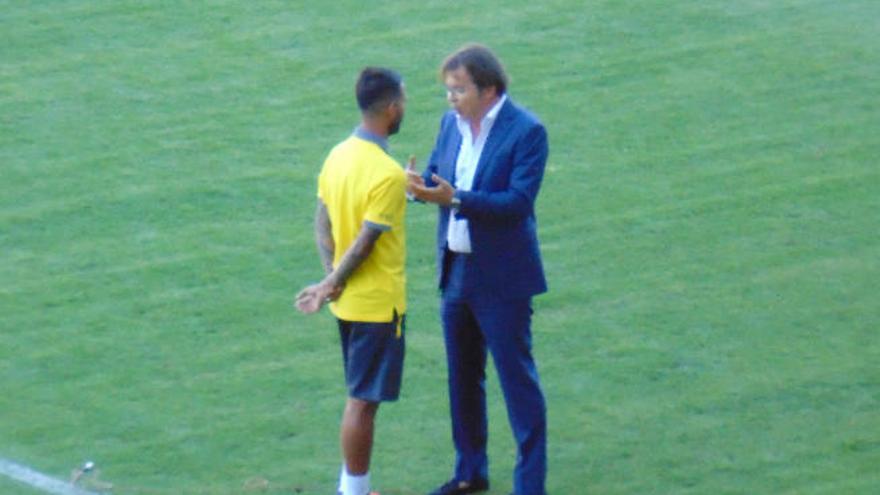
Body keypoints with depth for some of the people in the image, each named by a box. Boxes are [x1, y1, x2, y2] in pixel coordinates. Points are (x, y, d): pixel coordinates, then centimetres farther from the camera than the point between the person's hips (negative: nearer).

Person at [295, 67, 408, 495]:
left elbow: (322, 222, 5)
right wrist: (331, 288, -11)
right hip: (378, 303, -8)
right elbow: (365, 243, -22)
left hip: (348, 301, 8)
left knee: (359, 396, 18)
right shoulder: (387, 174, -23)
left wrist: (332, 279, -1)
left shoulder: (338, 156, 3)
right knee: (364, 401, 0)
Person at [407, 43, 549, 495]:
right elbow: (437, 173, 11)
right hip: (456, 270, 7)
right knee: (462, 377, 17)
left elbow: (518, 201, -22)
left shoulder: (526, 131, -16)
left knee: (517, 378, 0)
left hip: (502, 278, -7)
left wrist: (455, 199, -31)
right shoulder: (452, 123, 5)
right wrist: (420, 186, -13)